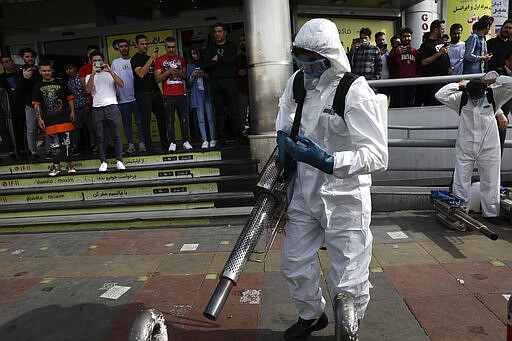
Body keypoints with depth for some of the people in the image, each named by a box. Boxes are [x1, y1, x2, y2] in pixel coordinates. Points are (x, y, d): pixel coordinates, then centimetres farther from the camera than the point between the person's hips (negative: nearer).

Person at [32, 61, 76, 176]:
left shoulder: (60, 82, 6)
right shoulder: (38, 86, 8)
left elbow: (69, 98, 8)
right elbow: (36, 104, 9)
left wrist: (72, 111, -1)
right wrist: (39, 118, 2)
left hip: (64, 118, -1)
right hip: (49, 121, 1)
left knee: (66, 142, 1)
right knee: (54, 144, 7)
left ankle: (69, 164, 9)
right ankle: (56, 166, 14)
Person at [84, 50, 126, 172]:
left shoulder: (110, 73, 15)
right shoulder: (89, 76, 16)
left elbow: (121, 85, -3)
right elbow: (88, 90, -4)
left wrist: (110, 71, -9)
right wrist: (93, 73, -10)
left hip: (112, 107, -1)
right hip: (97, 109, 1)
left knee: (116, 135, -3)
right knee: (100, 137, 1)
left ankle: (119, 161, 4)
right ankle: (103, 162, 8)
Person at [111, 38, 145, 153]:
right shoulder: (115, 62, 9)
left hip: (136, 97, -1)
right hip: (123, 99, 1)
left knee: (139, 121, -2)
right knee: (127, 122, 5)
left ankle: (142, 143, 5)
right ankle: (131, 144, 12)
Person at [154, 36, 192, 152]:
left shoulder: (181, 59, 15)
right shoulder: (160, 60, 5)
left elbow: (186, 76, 19)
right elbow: (157, 78, 1)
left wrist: (180, 74, -3)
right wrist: (168, 72, -12)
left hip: (181, 94, 3)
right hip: (168, 96, -2)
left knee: (184, 119, 2)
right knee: (170, 120, 0)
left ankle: (186, 141, 9)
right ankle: (172, 143, 7)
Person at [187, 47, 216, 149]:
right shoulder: (190, 65, 15)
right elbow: (189, 82, 11)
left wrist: (204, 75, -8)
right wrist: (192, 76, -8)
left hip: (207, 92, 0)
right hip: (197, 93, 1)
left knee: (210, 117, -5)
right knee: (201, 118, -6)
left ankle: (213, 139, 0)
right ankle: (204, 140, -8)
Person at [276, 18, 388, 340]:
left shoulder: (356, 93, -21)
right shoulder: (299, 81, 1)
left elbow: (378, 155, -24)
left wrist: (330, 162, -36)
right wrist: (283, 133, 9)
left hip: (344, 198, -6)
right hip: (305, 191, 7)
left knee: (347, 280, 5)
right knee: (295, 263, 20)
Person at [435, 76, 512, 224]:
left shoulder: (493, 96, 1)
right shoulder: (461, 99, 1)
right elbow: (440, 95, -8)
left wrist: (494, 80, -2)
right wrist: (458, 85, -5)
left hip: (489, 148, 0)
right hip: (465, 147, 0)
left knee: (490, 181, 8)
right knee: (461, 181, 3)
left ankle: (491, 213, 22)